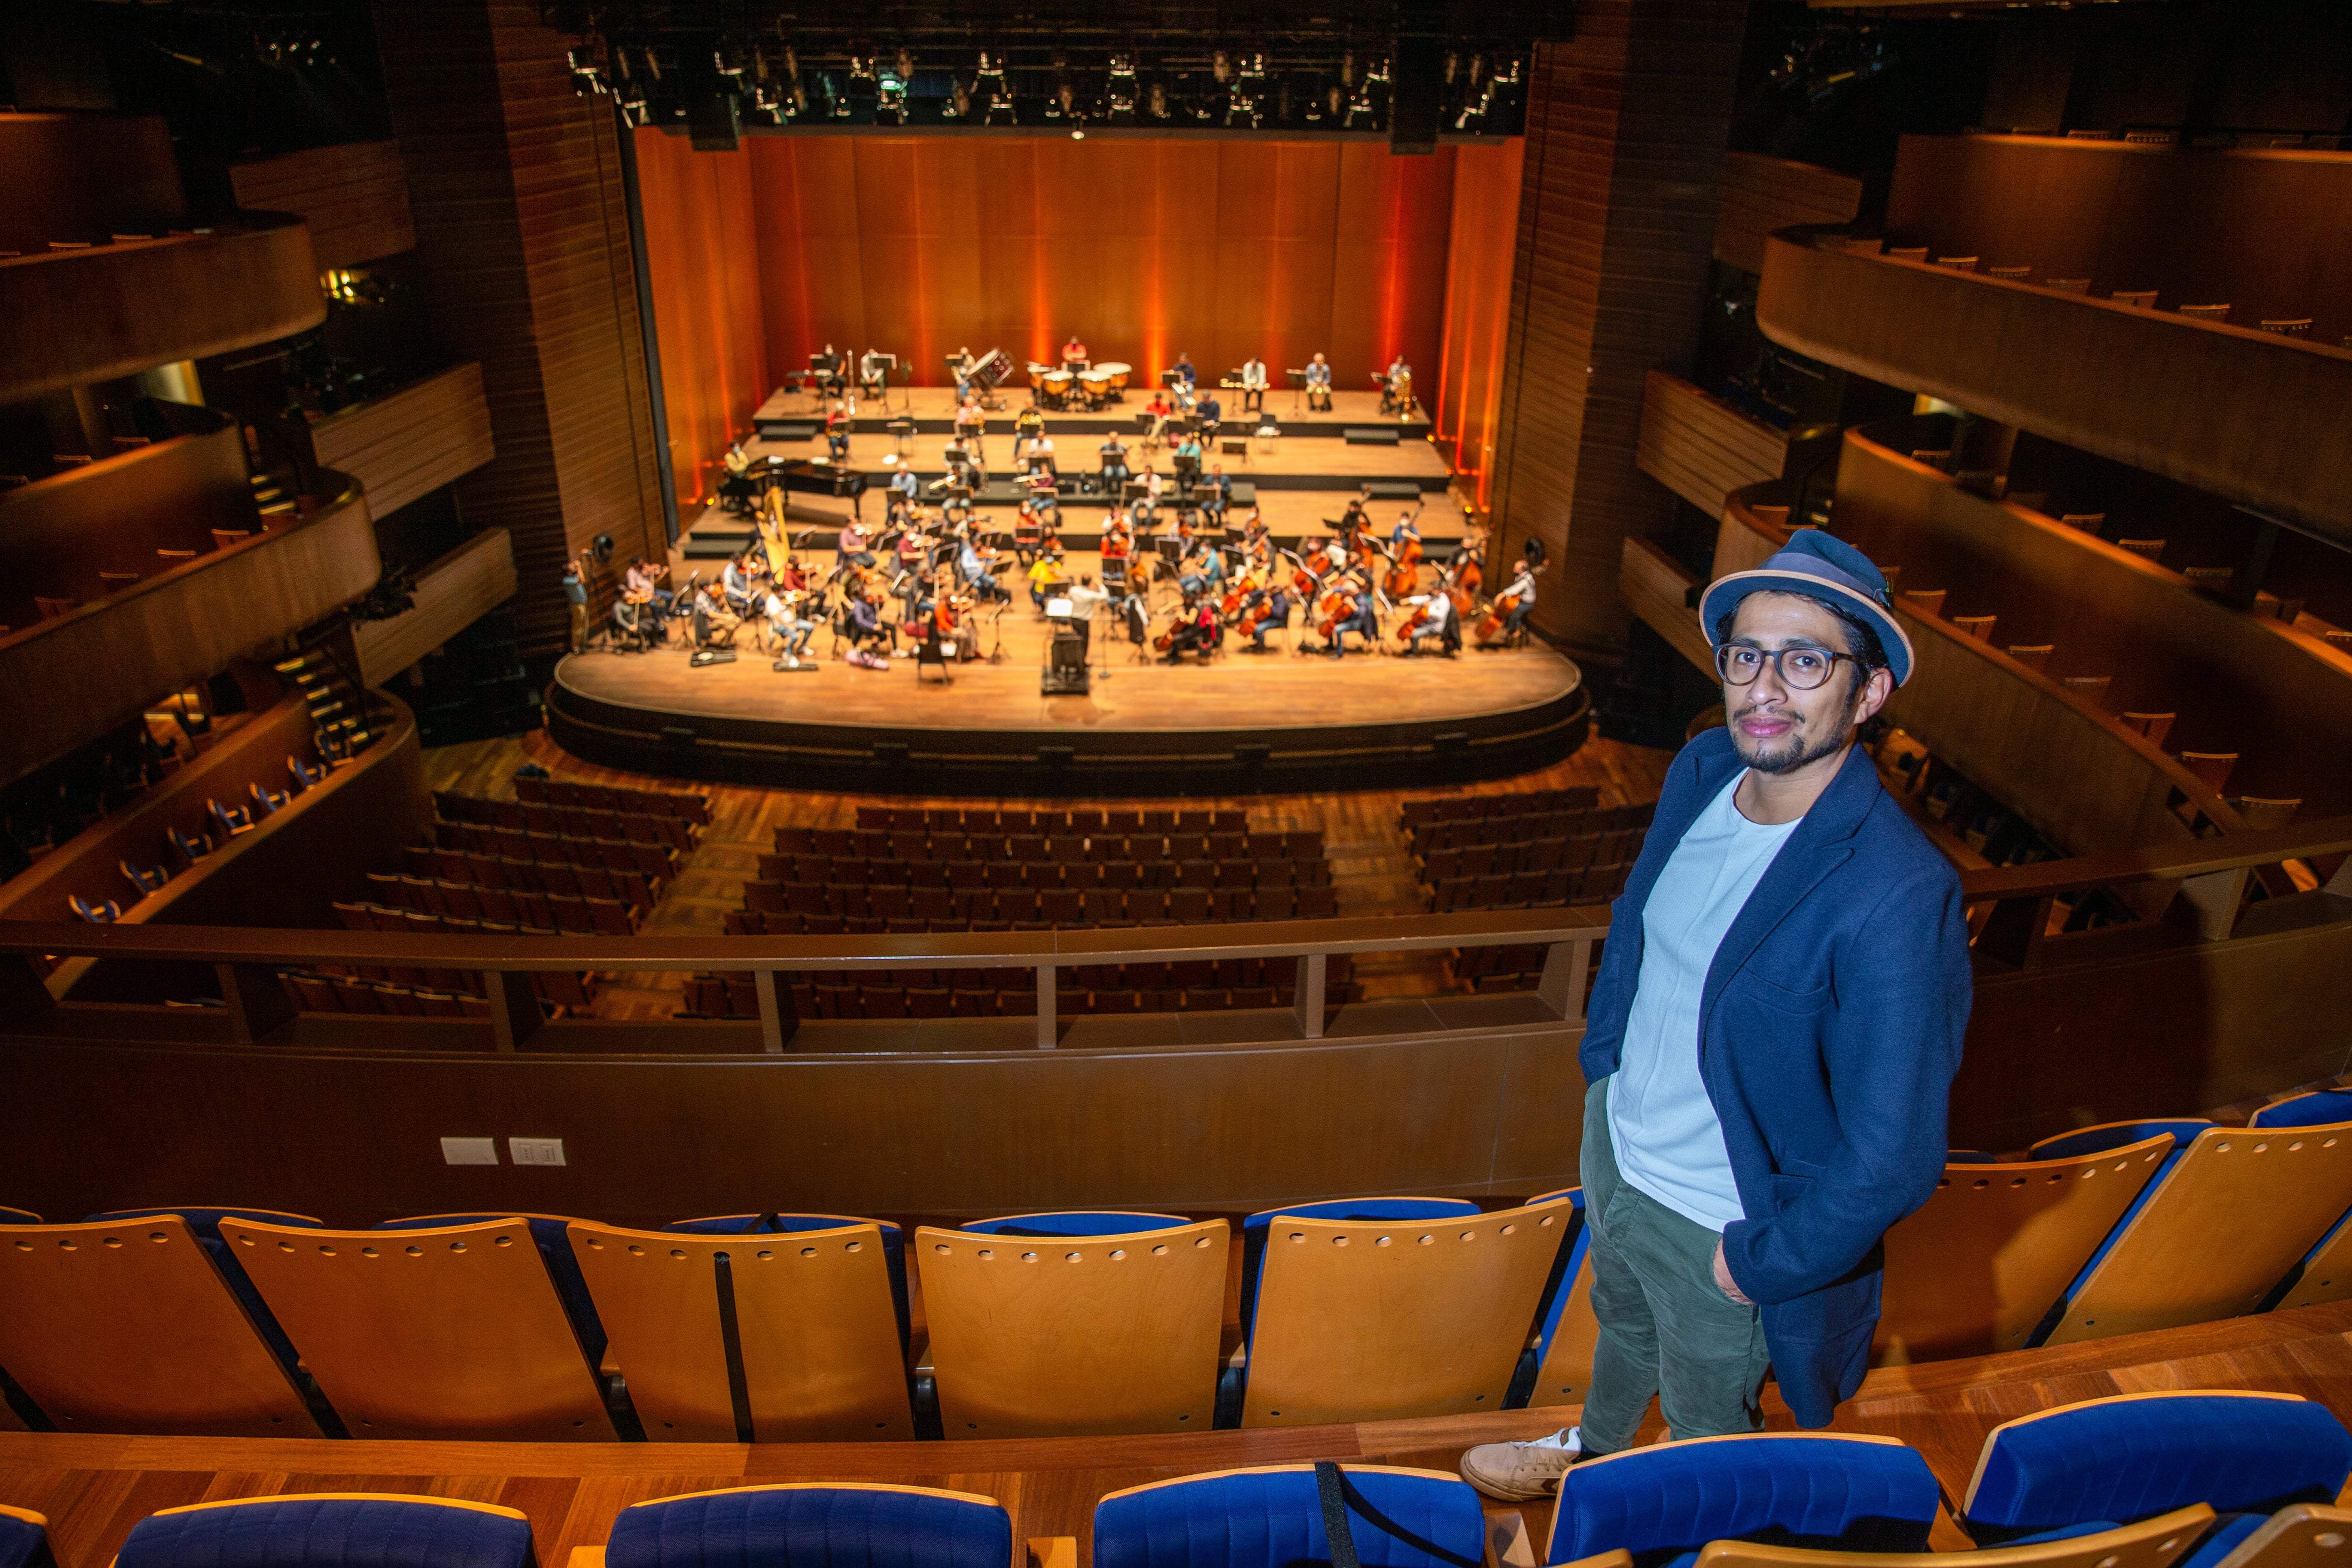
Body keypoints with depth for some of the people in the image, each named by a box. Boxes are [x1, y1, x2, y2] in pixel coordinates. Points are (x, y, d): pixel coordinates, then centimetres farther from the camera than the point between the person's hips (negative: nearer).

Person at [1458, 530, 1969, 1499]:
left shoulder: (1897, 899, -34)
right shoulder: (1701, 770, -11)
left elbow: (1890, 1158, -28)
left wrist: (1758, 1265, -17)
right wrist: (1602, 1052, 9)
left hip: (1721, 1229, -6)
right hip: (1615, 1141, 7)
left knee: (1707, 1433, 24)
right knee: (1621, 1322, 36)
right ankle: (1590, 1451, 66)